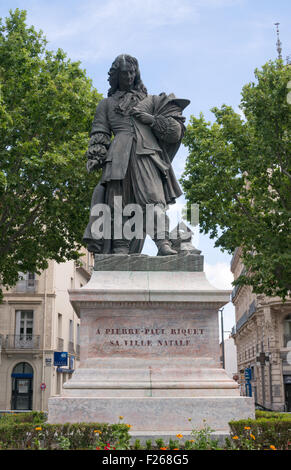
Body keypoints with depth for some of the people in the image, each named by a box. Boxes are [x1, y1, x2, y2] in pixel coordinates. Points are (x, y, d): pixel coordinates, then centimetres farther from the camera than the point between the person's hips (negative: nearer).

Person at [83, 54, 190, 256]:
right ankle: (120, 248, -11)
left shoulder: (149, 100, 25)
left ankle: (163, 243, -29)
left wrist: (151, 119, 3)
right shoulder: (106, 104, 25)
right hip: (119, 155, 1)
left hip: (146, 152, 0)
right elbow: (99, 134, 16)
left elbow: (173, 128, 20)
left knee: (154, 197, -18)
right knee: (118, 200, -9)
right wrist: (96, 157, 2)